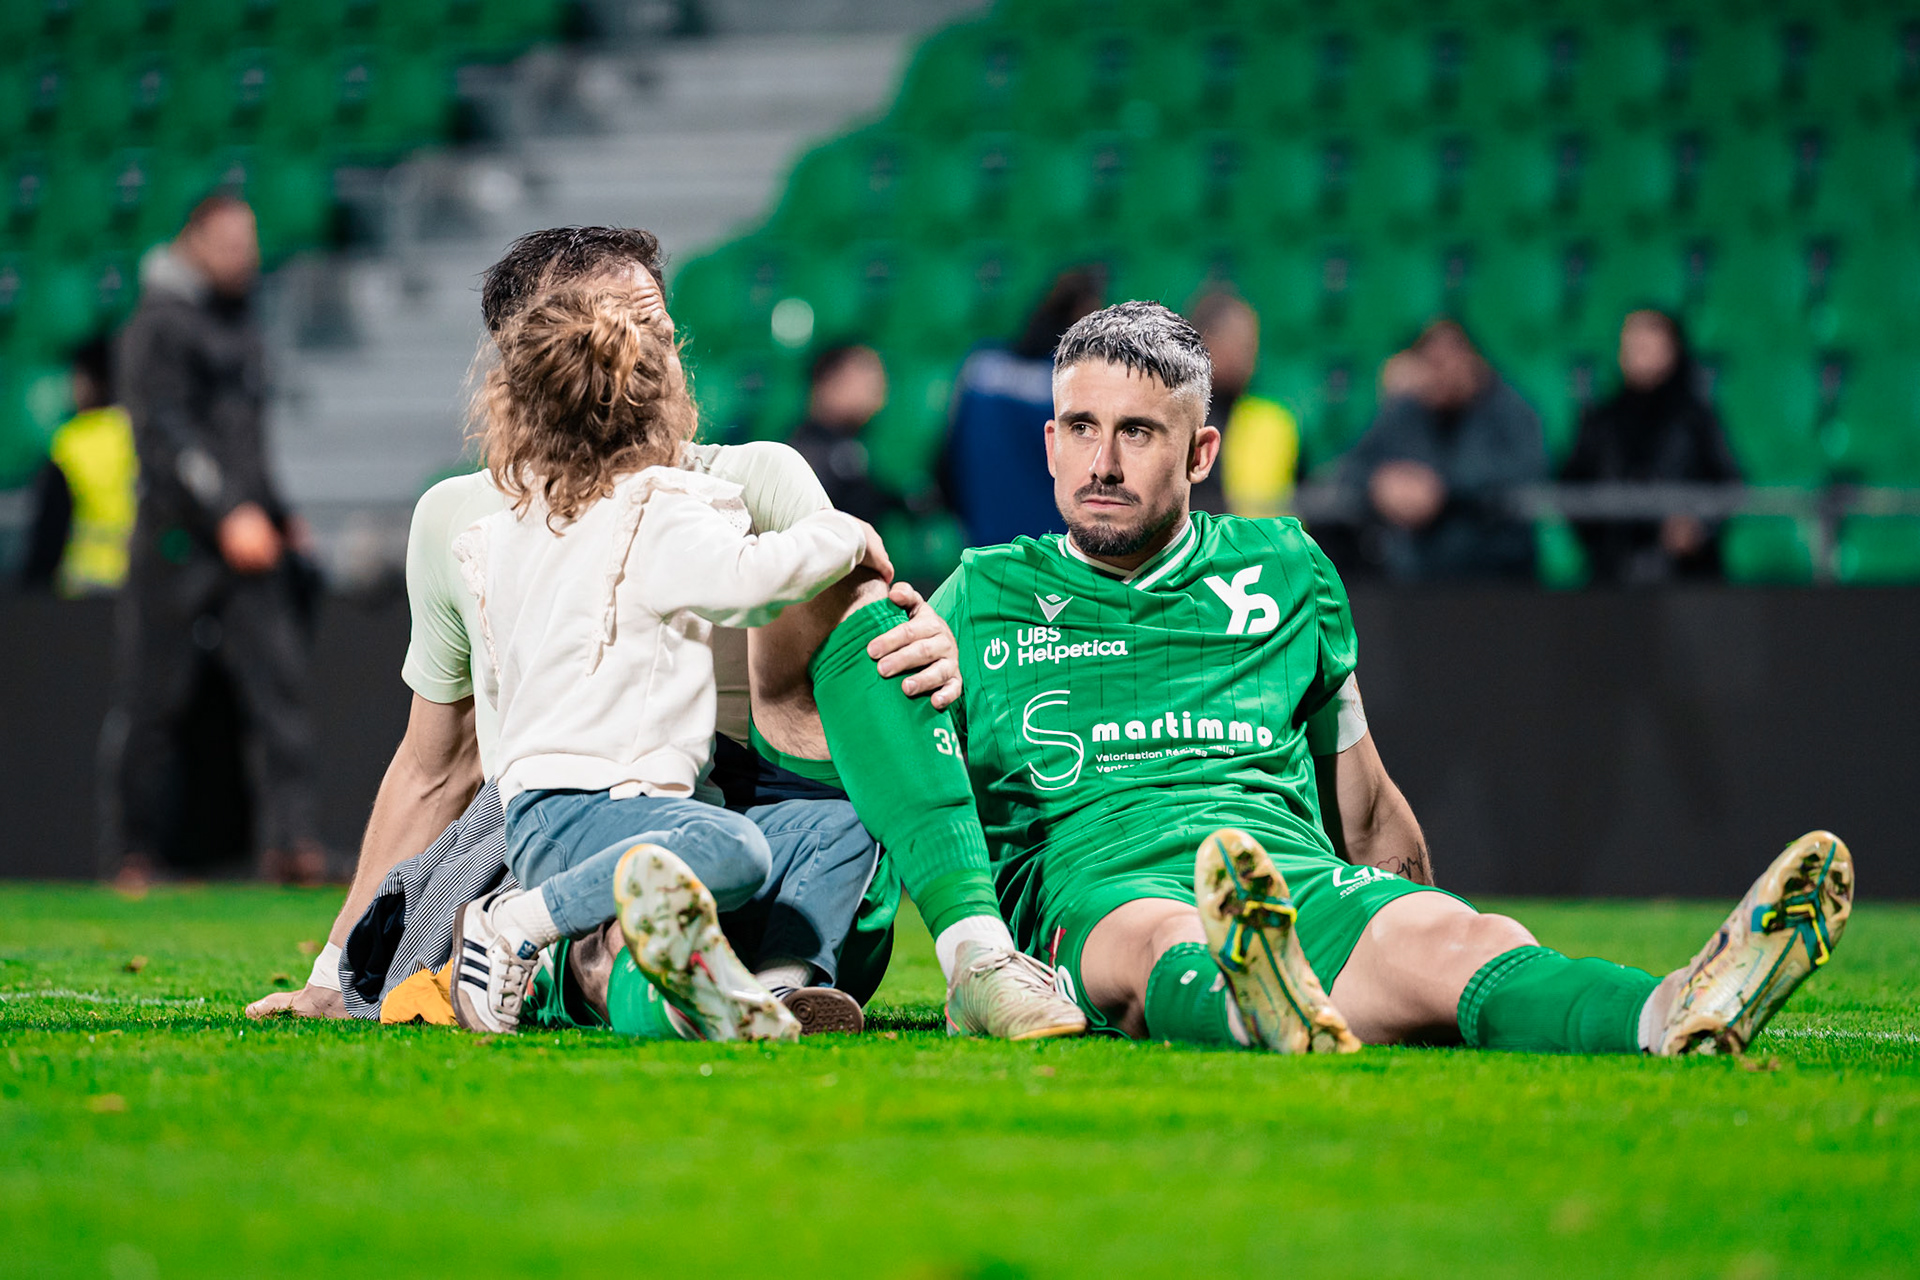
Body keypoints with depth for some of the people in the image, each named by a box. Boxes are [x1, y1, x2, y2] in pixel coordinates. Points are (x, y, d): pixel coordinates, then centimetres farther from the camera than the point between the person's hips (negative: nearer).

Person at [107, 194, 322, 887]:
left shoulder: (237, 322, 19)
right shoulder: (159, 325, -7)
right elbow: (167, 433, -16)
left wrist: (278, 515, 22)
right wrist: (228, 512, -23)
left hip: (249, 536, 7)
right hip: (177, 541, -7)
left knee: (279, 677, -8)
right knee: (155, 696, 0)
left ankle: (288, 838, -13)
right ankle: (132, 852, 11)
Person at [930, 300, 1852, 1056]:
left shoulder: (1284, 572, 25)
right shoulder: (984, 597, 20)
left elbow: (1367, 809, 31)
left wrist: (1436, 954, 30)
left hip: (1304, 881, 2)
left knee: (1457, 938, -32)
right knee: (1158, 940, -41)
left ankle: (1676, 1019, -63)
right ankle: (1264, 1016, -77)